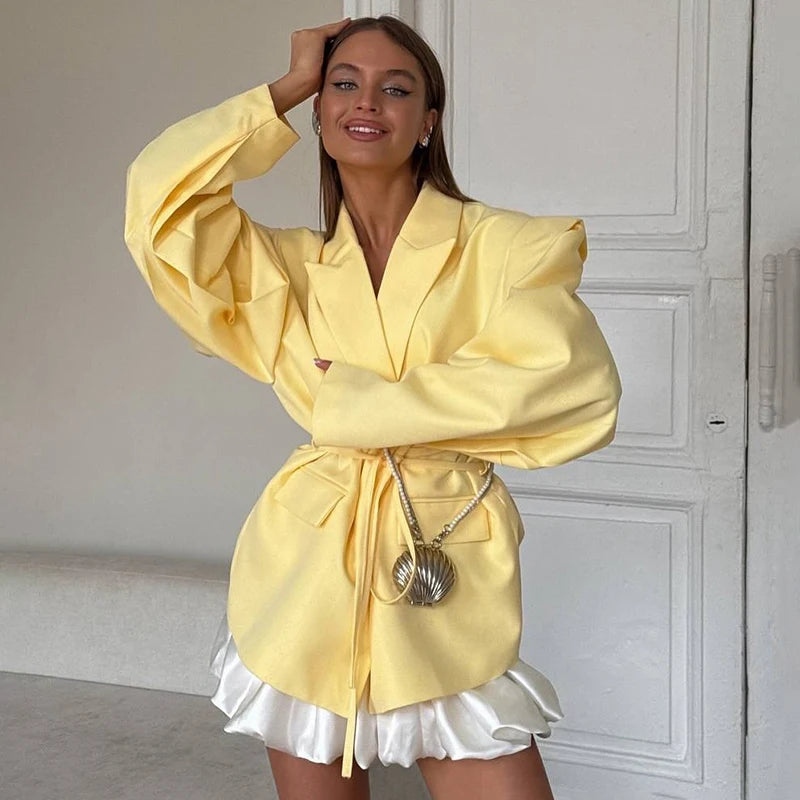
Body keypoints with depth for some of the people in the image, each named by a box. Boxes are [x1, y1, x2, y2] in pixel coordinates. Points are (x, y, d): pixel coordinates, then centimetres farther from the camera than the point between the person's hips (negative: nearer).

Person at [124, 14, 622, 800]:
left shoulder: (504, 245, -2)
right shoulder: (288, 265, 8)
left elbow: (574, 385, -17)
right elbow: (161, 192, -5)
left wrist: (359, 405, -12)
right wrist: (288, 87, 2)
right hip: (307, 576, 3)